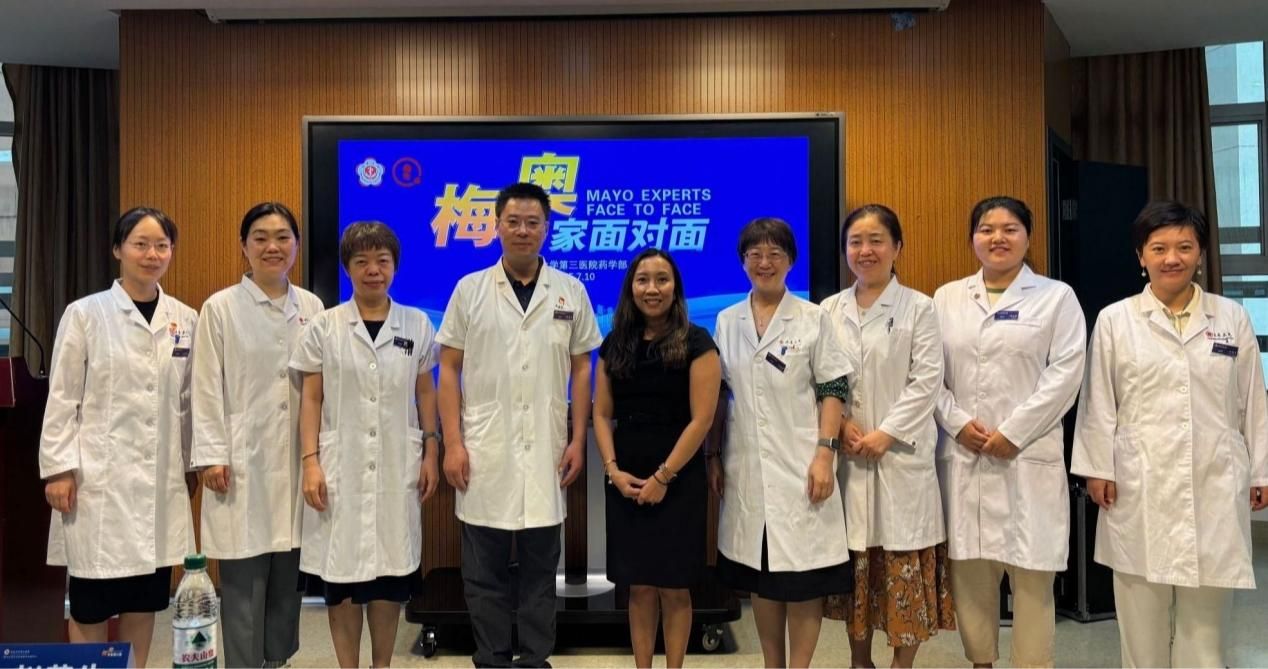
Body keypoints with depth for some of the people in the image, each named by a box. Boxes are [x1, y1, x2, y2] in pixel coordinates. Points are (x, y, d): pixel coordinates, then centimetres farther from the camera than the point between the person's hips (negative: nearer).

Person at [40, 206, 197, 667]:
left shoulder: (185, 319, 6)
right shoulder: (85, 314, -4)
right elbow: (62, 397, -4)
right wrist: (58, 467, -9)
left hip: (160, 475, 4)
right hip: (99, 474, -3)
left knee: (146, 596, 10)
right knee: (92, 599, 3)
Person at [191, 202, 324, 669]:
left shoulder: (311, 307, 7)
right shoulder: (220, 308, -2)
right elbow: (207, 388, -4)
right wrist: (211, 456, -9)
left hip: (297, 459, 4)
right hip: (242, 459, -3)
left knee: (288, 575, 9)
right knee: (244, 580, 0)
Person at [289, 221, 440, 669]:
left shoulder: (417, 325, 6)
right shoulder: (323, 327, 0)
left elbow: (425, 393, 10)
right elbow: (311, 400, 1)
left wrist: (431, 452, 5)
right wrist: (309, 462, -6)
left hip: (398, 467, 1)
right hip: (341, 467, -1)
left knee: (392, 572, 5)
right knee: (340, 571, 1)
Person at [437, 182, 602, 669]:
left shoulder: (570, 292, 4)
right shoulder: (470, 289, 2)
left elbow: (581, 370, 7)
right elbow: (449, 370, 2)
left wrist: (578, 440, 0)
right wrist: (452, 442, -5)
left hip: (545, 453, 1)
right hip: (484, 453, -1)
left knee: (540, 570, 9)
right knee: (485, 571, 6)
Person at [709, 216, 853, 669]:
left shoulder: (814, 319, 0)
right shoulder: (727, 321, 9)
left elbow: (833, 391, -3)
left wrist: (825, 453, -13)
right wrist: (713, 457, 8)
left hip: (799, 465, -3)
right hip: (746, 467, 3)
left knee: (803, 575, -1)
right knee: (759, 573, 10)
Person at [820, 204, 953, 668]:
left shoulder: (918, 308, -1)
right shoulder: (830, 310, 9)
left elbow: (927, 381, -7)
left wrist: (886, 434, -14)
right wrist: (840, 425, -10)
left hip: (902, 454, -3)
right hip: (846, 453, 3)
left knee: (905, 562, -1)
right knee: (854, 559, 9)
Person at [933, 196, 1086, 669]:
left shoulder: (1056, 296, 4)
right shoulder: (947, 298, 12)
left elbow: (1065, 374, -5)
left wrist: (1012, 433, -12)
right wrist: (958, 423, -8)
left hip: (1029, 456, -3)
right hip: (961, 455, 3)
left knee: (1031, 572, -2)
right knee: (969, 569, 6)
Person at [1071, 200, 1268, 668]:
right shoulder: (1114, 320, 3)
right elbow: (1099, 402, 2)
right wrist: (1097, 468, -1)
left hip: (1214, 483, 1)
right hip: (1140, 484, -1)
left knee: (1205, 610, 7)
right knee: (1142, 607, 4)